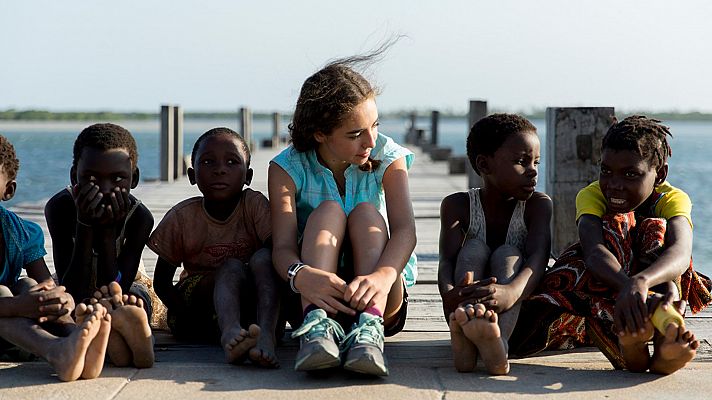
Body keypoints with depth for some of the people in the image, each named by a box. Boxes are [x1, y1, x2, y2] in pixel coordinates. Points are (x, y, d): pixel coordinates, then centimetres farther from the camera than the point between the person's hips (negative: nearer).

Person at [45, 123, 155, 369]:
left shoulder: (139, 217, -23)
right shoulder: (60, 207, -25)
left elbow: (115, 286, -29)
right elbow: (73, 293, -31)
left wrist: (108, 230, -38)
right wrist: (85, 224, -40)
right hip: (76, 300, -1)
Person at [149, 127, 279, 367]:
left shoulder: (255, 205, -4)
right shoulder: (182, 217, -4)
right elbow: (162, 281, 1)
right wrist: (186, 315, -16)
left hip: (250, 302, 1)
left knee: (263, 257, -26)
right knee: (232, 268, -30)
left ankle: (266, 334, -48)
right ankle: (229, 332, -59)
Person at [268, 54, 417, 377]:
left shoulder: (387, 157, -5)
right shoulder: (288, 168, -8)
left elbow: (405, 229, -22)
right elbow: (283, 246, -21)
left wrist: (383, 275, -46)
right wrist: (301, 275, -48)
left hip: (380, 296, 1)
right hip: (315, 292, 0)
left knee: (365, 212, -24)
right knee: (328, 211, -24)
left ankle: (370, 328, -45)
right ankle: (316, 324, -45)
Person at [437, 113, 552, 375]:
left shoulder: (537, 204, -3)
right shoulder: (458, 205, -2)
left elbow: (538, 258, -23)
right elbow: (447, 260, -19)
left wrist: (510, 292, -48)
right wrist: (449, 293, -45)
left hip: (516, 314, 0)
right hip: (466, 312, 0)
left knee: (508, 254, -22)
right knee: (474, 248, -20)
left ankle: (498, 340, -54)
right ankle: (463, 340, -52)